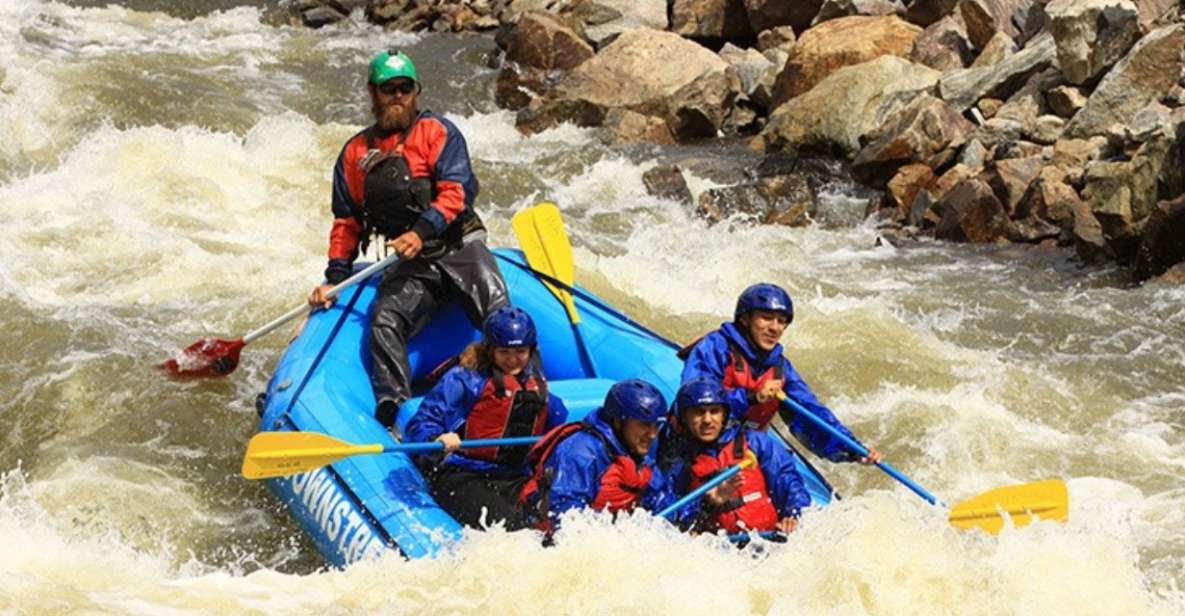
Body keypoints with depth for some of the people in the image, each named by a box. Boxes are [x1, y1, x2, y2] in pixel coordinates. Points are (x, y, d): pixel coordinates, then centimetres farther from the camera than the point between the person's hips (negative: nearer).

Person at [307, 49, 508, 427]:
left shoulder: (437, 132, 3)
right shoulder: (355, 153, 16)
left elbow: (457, 190, -10)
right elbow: (347, 222, 21)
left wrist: (422, 231, -24)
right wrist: (335, 279, 11)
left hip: (460, 249, -3)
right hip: (409, 266, 3)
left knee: (500, 318, -25)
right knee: (385, 322, -23)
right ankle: (392, 412, -30)